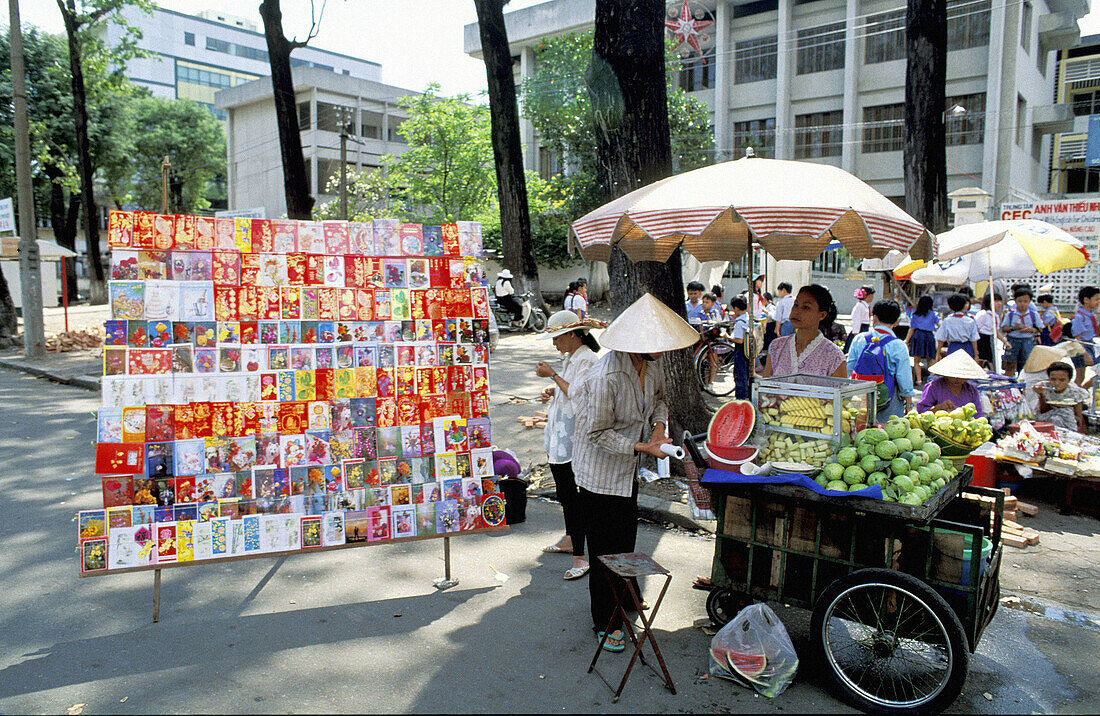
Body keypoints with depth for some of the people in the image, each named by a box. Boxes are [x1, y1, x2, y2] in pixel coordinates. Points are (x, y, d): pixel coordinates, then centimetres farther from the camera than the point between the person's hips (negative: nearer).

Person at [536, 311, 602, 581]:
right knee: (564, 492, 20)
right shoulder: (569, 358, 15)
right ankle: (569, 539, 35)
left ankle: (580, 557, -3)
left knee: (570, 495, -8)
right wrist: (552, 391, 6)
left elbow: (578, 396, -23)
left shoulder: (586, 359, -15)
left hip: (572, 439, -10)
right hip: (558, 436, 10)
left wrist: (553, 375, -17)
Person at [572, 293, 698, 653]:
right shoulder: (605, 377, -32)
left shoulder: (652, 363, -7)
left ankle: (621, 600, 45)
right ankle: (605, 623, 23)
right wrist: (643, 447, -26)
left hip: (628, 469, 8)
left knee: (626, 539, 22)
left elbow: (658, 397, 14)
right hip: (599, 471, -8)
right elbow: (599, 433, -25)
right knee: (604, 549, 5)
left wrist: (659, 425, -5)